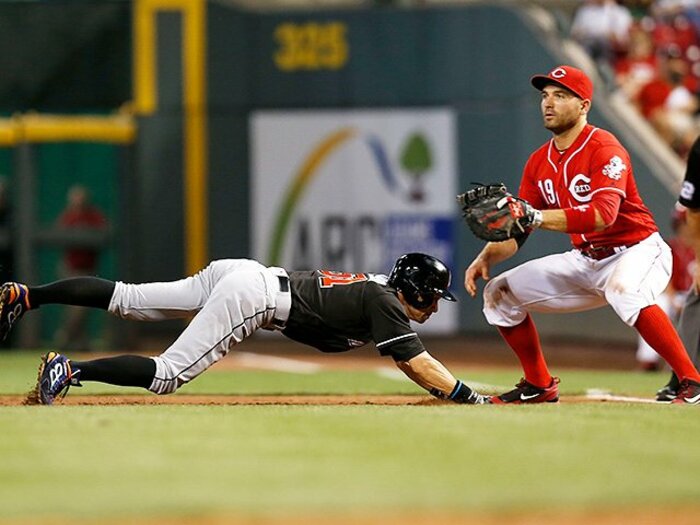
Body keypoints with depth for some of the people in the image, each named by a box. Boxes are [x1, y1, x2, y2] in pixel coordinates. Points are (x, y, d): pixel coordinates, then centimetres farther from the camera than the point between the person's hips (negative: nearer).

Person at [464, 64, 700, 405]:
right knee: (500, 292, 5)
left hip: (638, 251, -8)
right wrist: (487, 257, -11)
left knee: (622, 288, -42)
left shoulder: (603, 149, -18)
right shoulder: (539, 162, 5)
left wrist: (536, 217, -37)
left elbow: (603, 215, -33)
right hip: (585, 261, 8)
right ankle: (539, 386, 19)